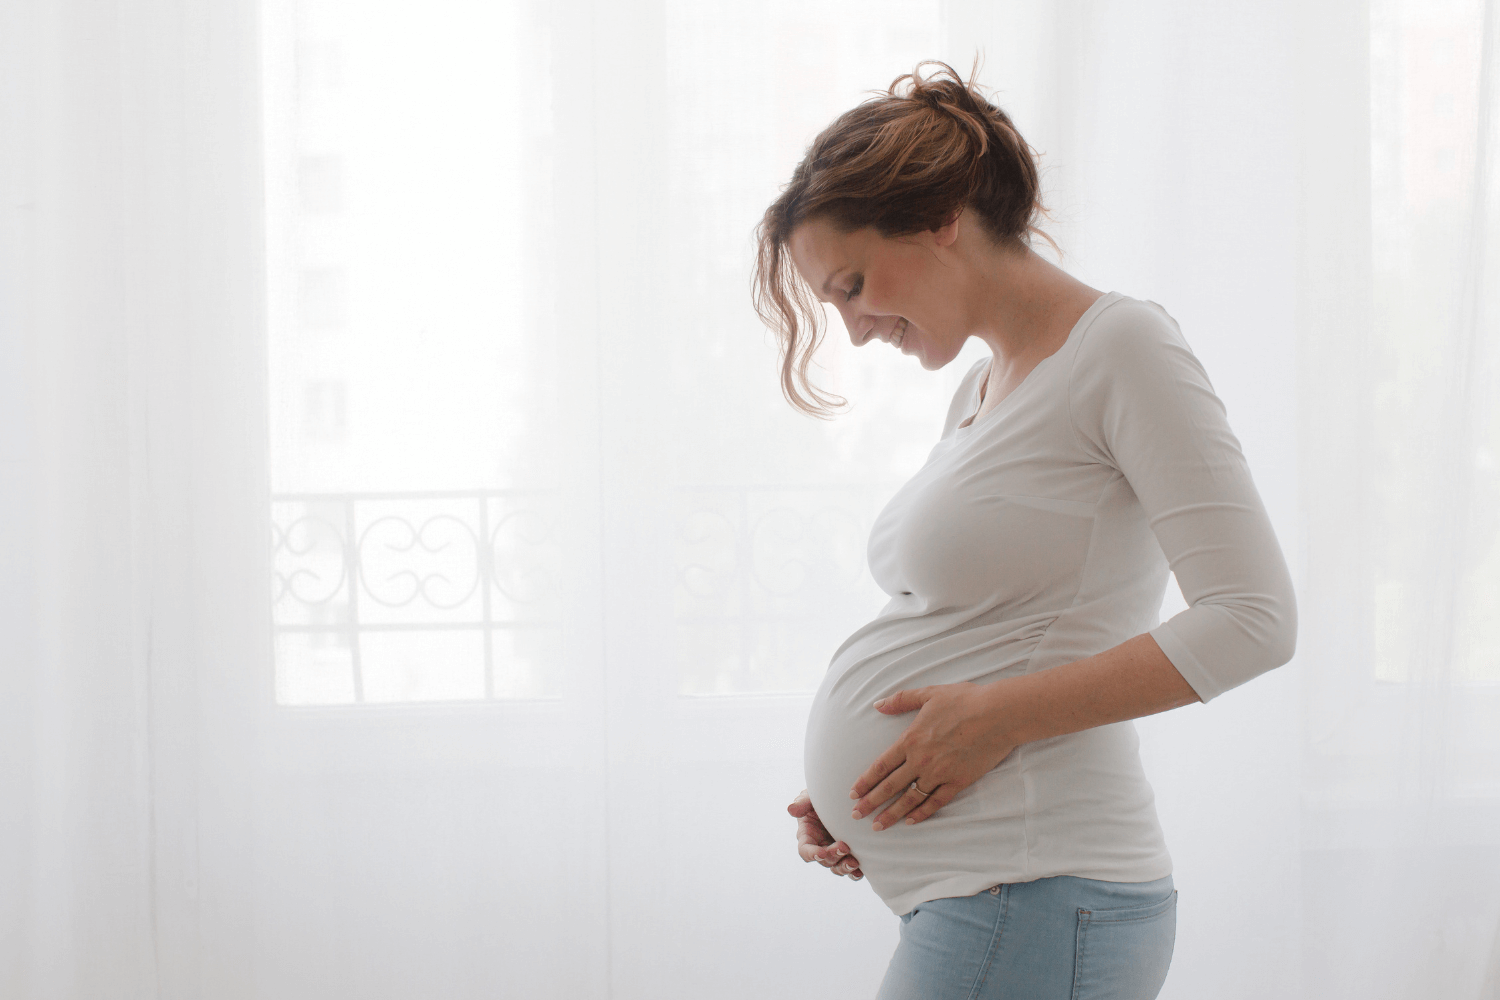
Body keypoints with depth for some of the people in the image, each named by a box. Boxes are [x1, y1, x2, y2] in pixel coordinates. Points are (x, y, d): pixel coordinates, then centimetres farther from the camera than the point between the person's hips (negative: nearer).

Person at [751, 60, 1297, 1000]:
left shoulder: (1122, 346, -8)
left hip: (1032, 908, -9)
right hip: (971, 899, 9)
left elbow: (1253, 619, -16)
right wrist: (867, 791, 7)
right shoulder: (978, 392, 18)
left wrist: (1000, 717, -17)